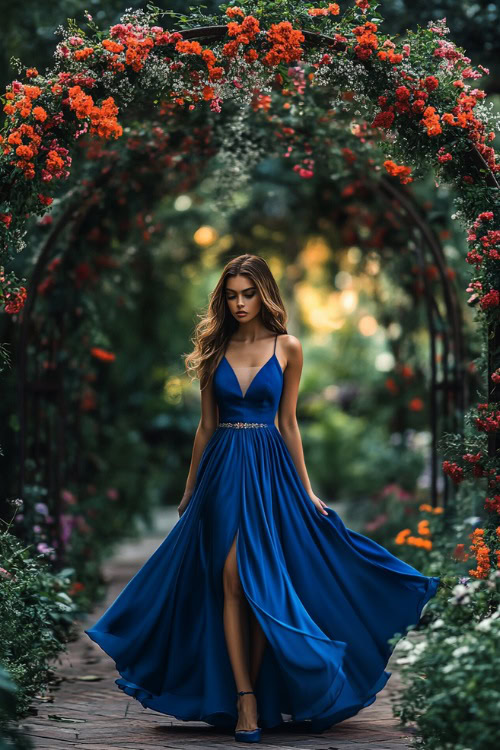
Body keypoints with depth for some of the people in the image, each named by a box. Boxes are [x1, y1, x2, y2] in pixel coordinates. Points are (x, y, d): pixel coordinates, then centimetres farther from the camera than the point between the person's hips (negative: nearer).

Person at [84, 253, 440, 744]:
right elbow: (206, 425, 12)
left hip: (269, 468, -1)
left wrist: (306, 490, 4)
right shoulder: (215, 348, 7)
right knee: (232, 583, -5)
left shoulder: (287, 348, 3)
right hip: (223, 468, 1)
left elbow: (288, 423, 6)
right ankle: (246, 700, -4)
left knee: (263, 585, -2)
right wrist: (190, 488, 13)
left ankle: (252, 693, 7)